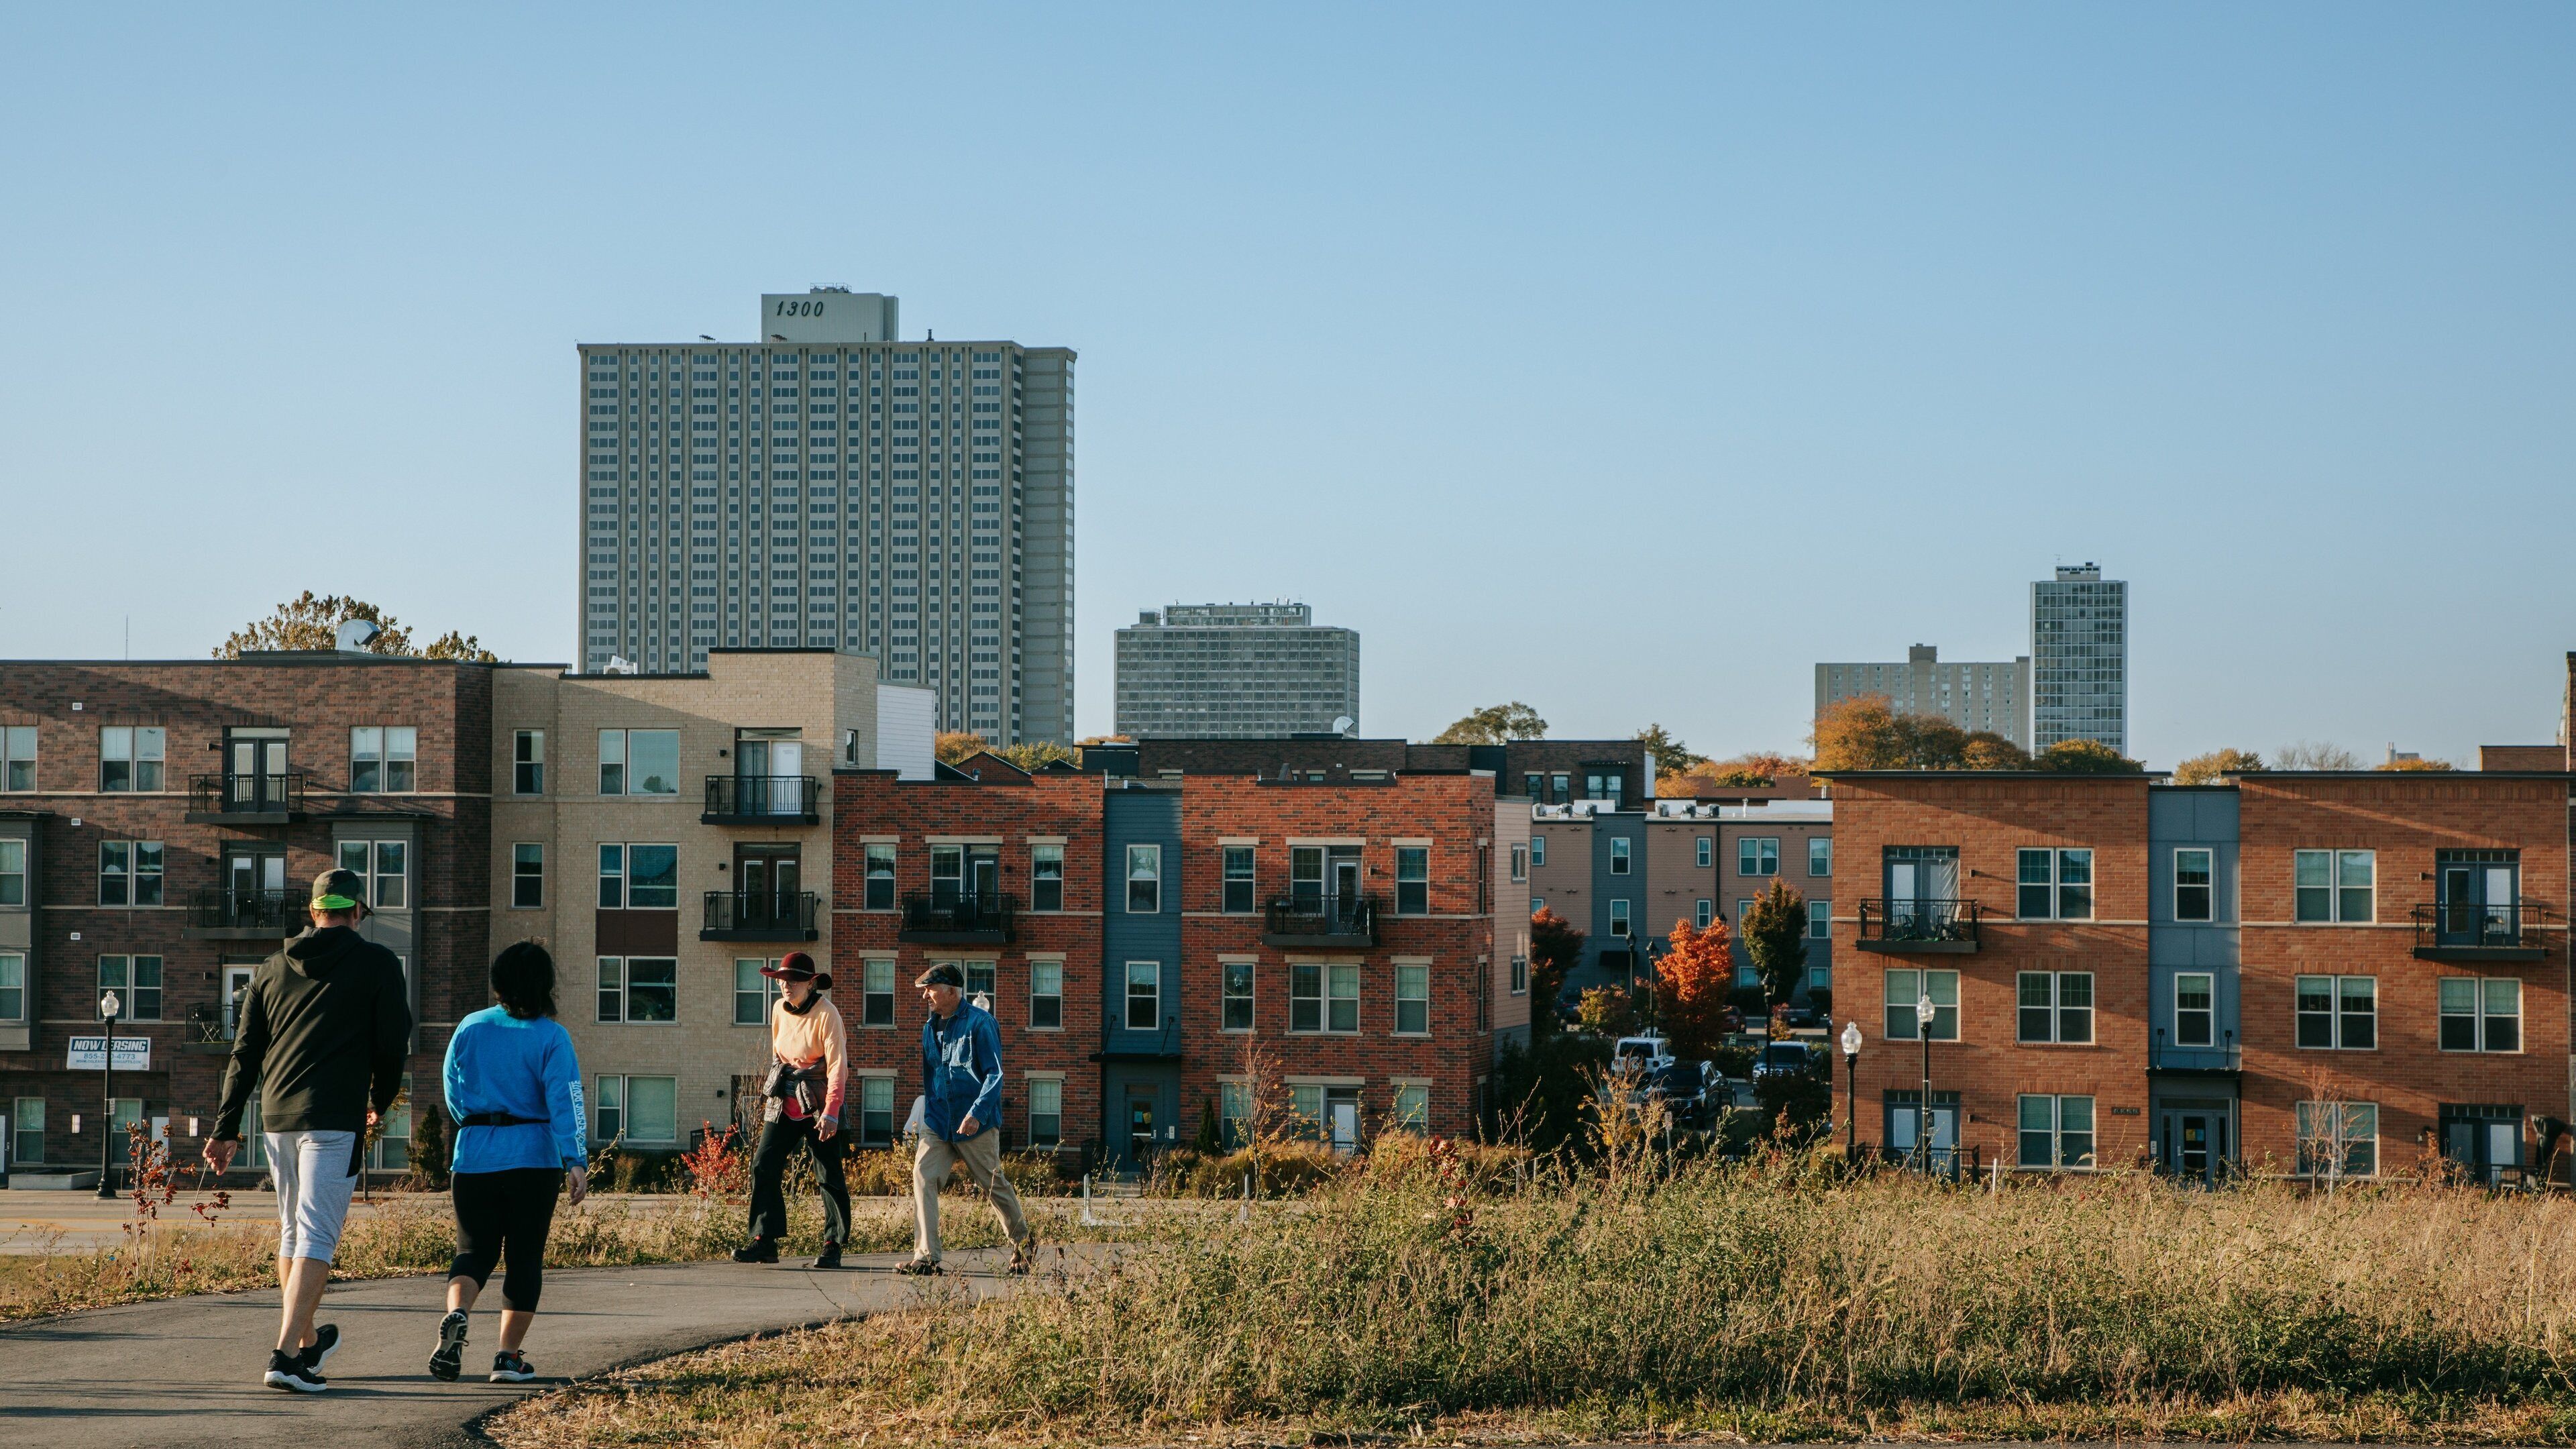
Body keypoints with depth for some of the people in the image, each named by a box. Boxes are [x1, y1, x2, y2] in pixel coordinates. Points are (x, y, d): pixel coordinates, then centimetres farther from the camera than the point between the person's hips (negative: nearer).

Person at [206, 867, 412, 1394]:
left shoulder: (273, 969, 13)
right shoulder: (376, 964, 1)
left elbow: (244, 1052, 12)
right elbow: (393, 1044, 1)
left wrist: (226, 1129, 13)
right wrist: (379, 1103, 19)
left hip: (276, 1118, 5)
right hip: (334, 1120, -5)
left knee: (292, 1233, 19)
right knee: (316, 1237, -8)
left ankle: (308, 1342, 34)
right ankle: (285, 1354, -19)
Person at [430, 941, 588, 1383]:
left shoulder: (470, 1029, 4)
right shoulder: (551, 1037, -7)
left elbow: (453, 1093, 12)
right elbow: (564, 1102, -15)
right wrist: (576, 1162, -20)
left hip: (473, 1159, 3)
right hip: (533, 1160, -2)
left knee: (474, 1248, 9)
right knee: (524, 1255, 8)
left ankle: (456, 1313, -21)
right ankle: (509, 1355, 7)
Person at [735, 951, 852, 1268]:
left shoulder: (826, 1014, -14)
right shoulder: (779, 1010, 6)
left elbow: (838, 1066, -19)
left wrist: (831, 1113, -26)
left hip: (818, 1103, -6)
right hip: (783, 1102, 6)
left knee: (829, 1175, -1)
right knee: (763, 1167, -3)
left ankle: (833, 1245, 8)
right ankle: (764, 1241, -1)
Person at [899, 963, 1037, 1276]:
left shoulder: (979, 1024, -12)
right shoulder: (931, 1027, 12)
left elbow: (995, 1074, -16)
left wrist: (977, 1114, -26)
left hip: (976, 1124, -6)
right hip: (939, 1122, 6)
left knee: (994, 1185, 5)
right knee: (923, 1176, -12)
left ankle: (1024, 1245, 26)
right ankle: (926, 1257, -16)